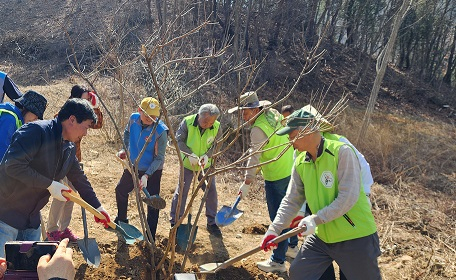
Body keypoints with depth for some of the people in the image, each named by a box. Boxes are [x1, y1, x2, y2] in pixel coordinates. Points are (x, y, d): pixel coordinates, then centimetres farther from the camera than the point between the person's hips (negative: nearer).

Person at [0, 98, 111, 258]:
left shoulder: (70, 149, 8)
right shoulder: (37, 131, -19)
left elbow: (79, 179, 19)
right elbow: (13, 164, -28)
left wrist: (97, 207, 23)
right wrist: (49, 185, -22)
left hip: (31, 218, 8)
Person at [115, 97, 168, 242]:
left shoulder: (161, 131, -29)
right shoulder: (133, 119, -14)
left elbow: (159, 159, -24)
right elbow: (127, 133, 11)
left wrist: (146, 175, -33)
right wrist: (125, 149, 1)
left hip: (152, 171, -6)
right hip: (133, 167, 6)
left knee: (153, 202, -1)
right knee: (120, 191, 24)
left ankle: (150, 237, 14)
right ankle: (121, 220, 51)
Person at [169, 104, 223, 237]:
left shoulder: (216, 127, -14)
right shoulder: (187, 122, -20)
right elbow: (179, 140, -15)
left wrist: (207, 155, -24)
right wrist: (190, 154, -28)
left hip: (206, 165, 2)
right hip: (187, 164, -2)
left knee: (211, 192, 6)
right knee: (181, 192, 2)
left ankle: (211, 223, 23)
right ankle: (174, 222, 17)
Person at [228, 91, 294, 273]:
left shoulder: (258, 129, -21)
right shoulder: (274, 114, 6)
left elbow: (254, 157, -25)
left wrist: (247, 183, -25)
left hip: (276, 176, -9)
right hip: (290, 171, 9)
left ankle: (278, 261, 3)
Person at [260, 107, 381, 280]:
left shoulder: (342, 152, -19)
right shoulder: (300, 163, 1)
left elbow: (348, 197, -25)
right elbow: (291, 201, 4)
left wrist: (315, 219, -25)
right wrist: (274, 230, -6)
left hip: (355, 237, -6)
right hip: (321, 237, 6)